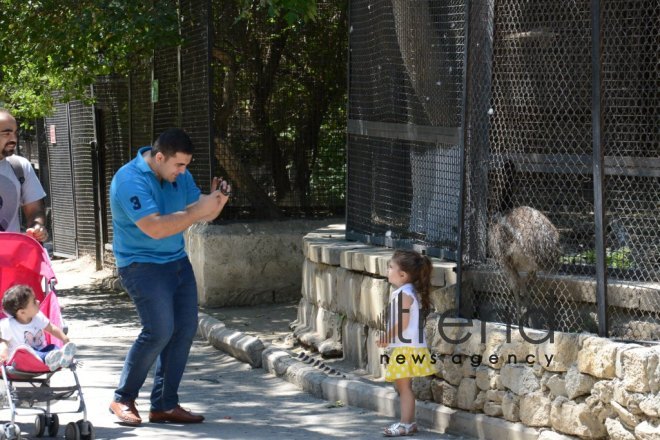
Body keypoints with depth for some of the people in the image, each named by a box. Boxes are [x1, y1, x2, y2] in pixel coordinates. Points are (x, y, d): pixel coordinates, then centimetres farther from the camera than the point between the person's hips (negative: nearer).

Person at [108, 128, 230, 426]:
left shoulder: (179, 175, 5)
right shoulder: (130, 180, -20)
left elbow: (201, 214, 11)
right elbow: (154, 227, -29)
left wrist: (216, 201, -11)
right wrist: (197, 211, -29)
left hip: (178, 262, 8)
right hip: (142, 265, -8)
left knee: (185, 329, 2)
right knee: (159, 330, -17)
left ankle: (164, 405, 10)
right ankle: (123, 400, -1)